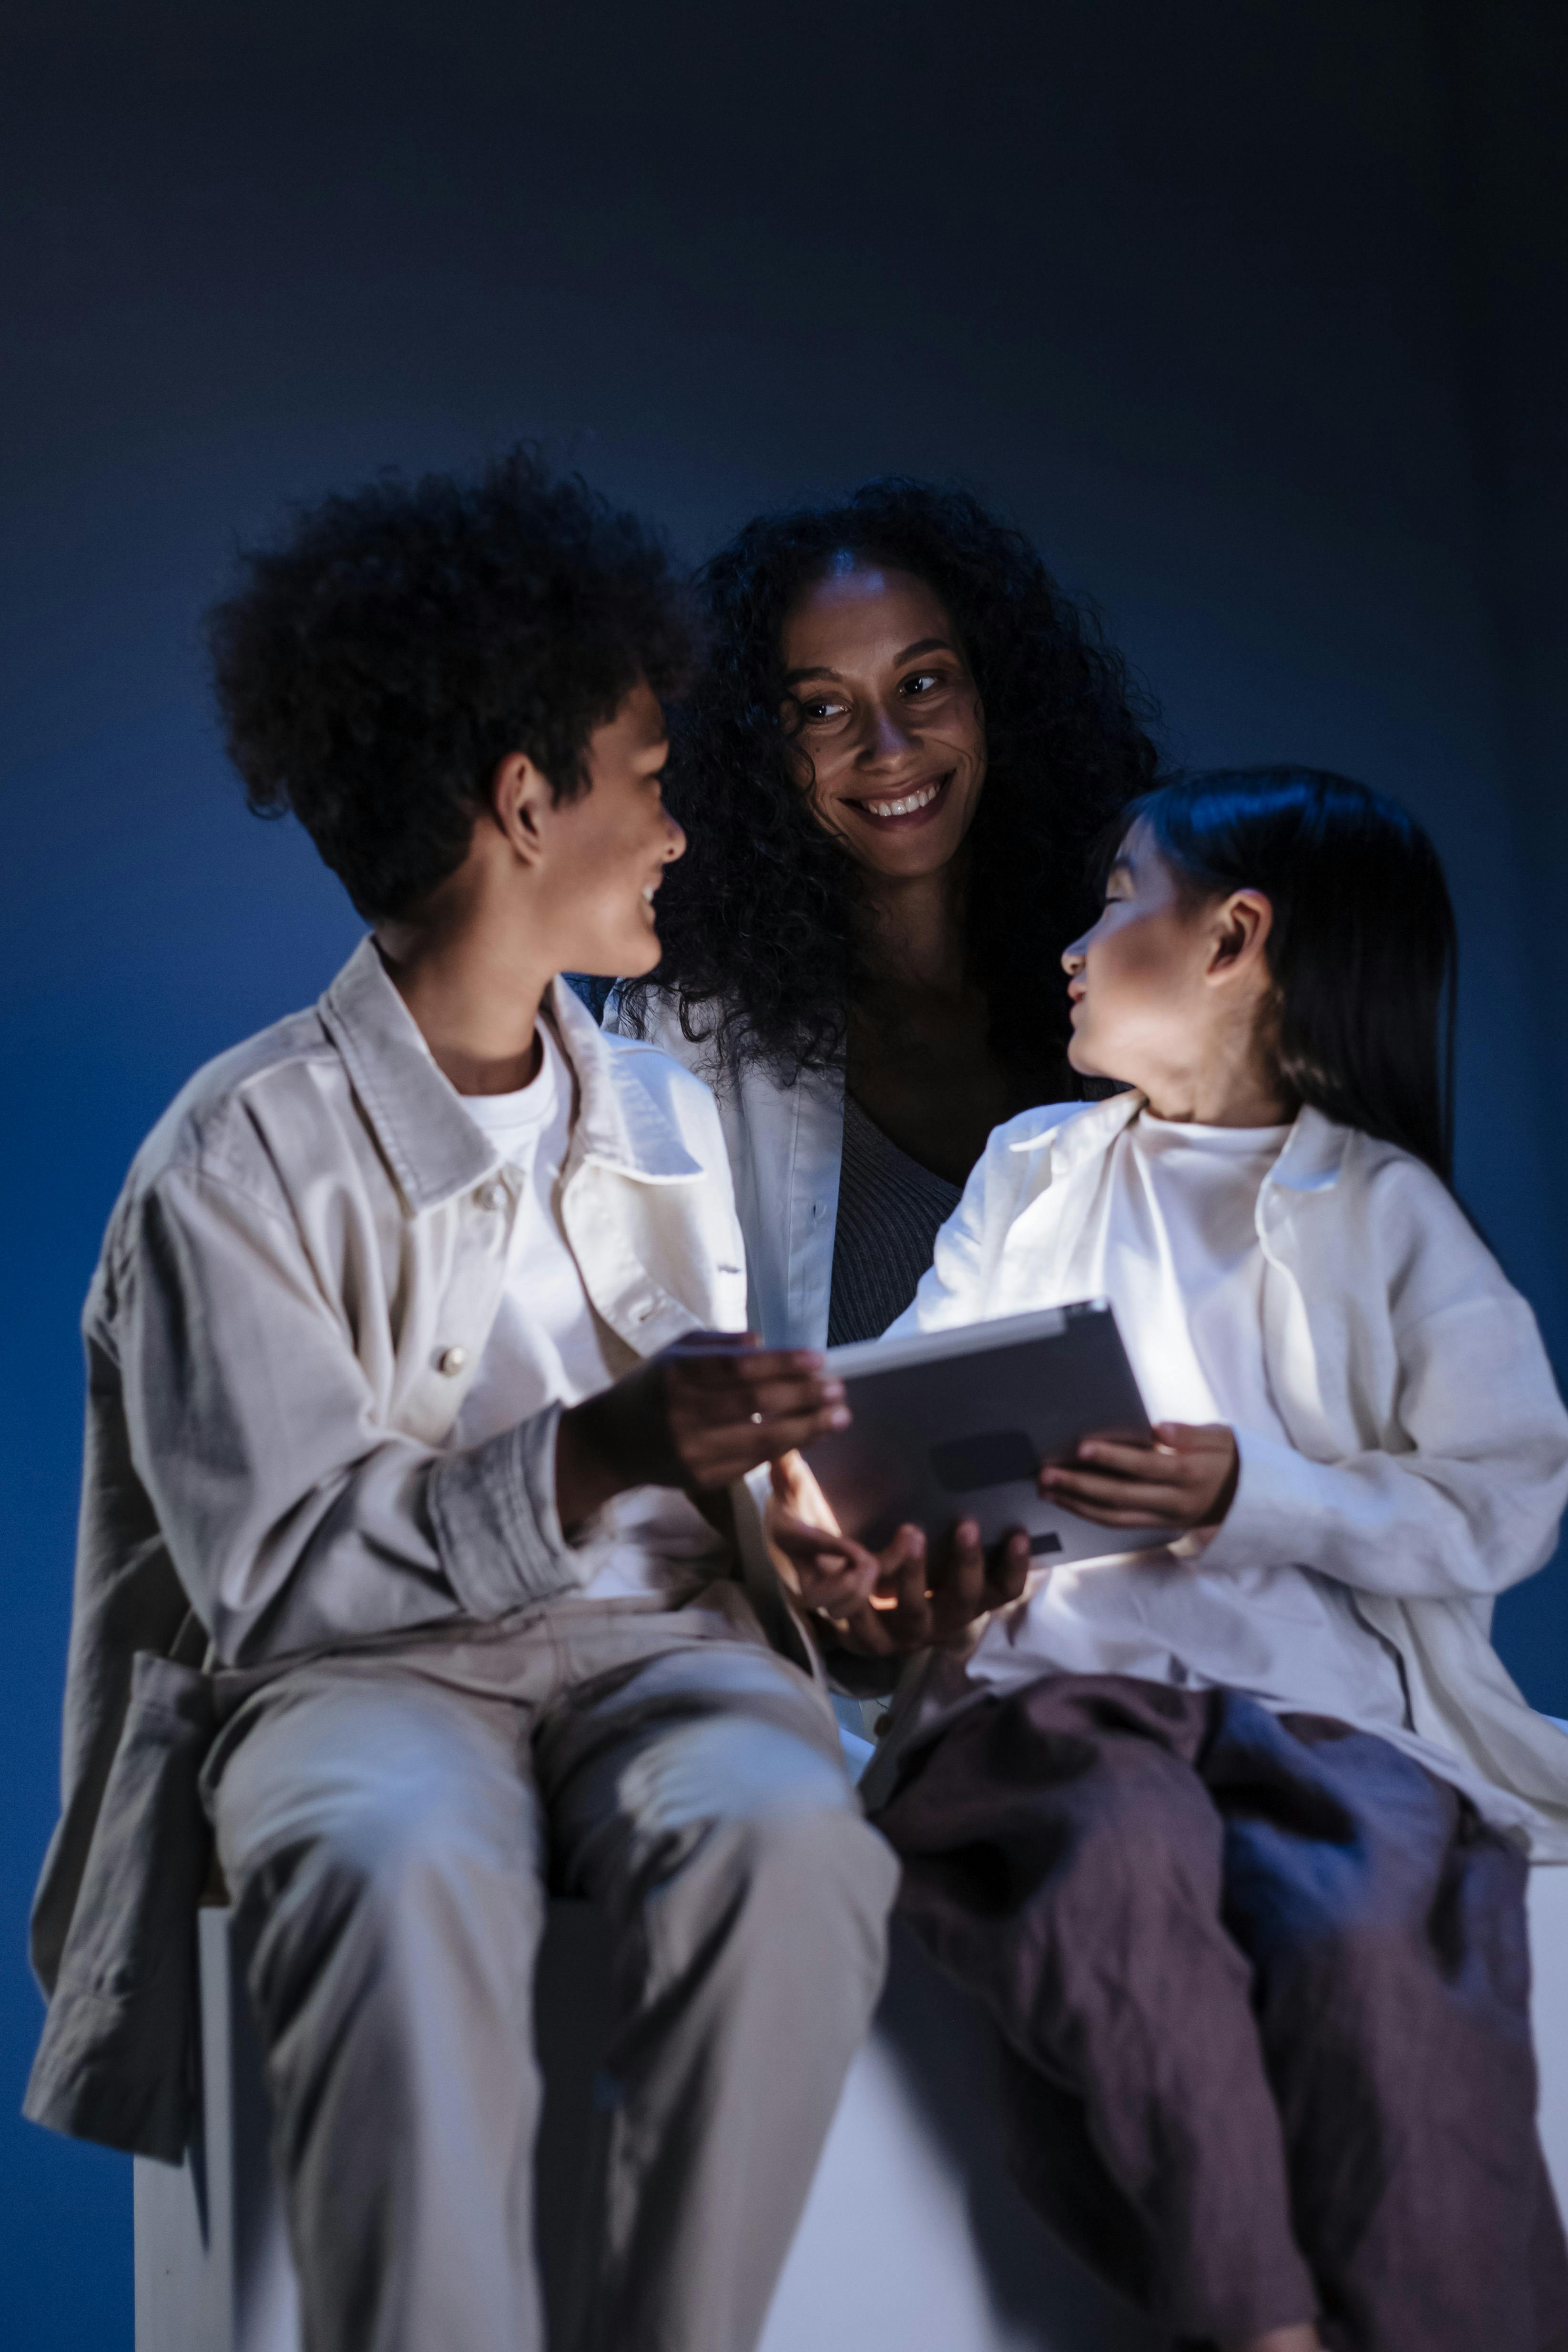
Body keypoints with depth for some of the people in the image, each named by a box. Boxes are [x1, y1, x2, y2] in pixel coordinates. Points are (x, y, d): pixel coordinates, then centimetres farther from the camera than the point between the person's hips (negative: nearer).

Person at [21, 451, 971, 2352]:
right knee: (405, 1875, -39)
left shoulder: (667, 1118, 16)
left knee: (783, 1829, -32)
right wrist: (589, 1461, -25)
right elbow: (273, 1570, -12)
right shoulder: (238, 1159, -5)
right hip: (358, 1670, -4)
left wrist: (792, 1538, -3)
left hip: (652, 1635, 4)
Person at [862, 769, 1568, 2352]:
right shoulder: (1032, 1170, 27)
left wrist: (1252, 1496, -13)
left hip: (1323, 1684, -1)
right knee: (1125, 1852, -34)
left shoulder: (1387, 1210, 14)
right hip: (1055, 1660, 2)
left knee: (1360, 1933, -35)